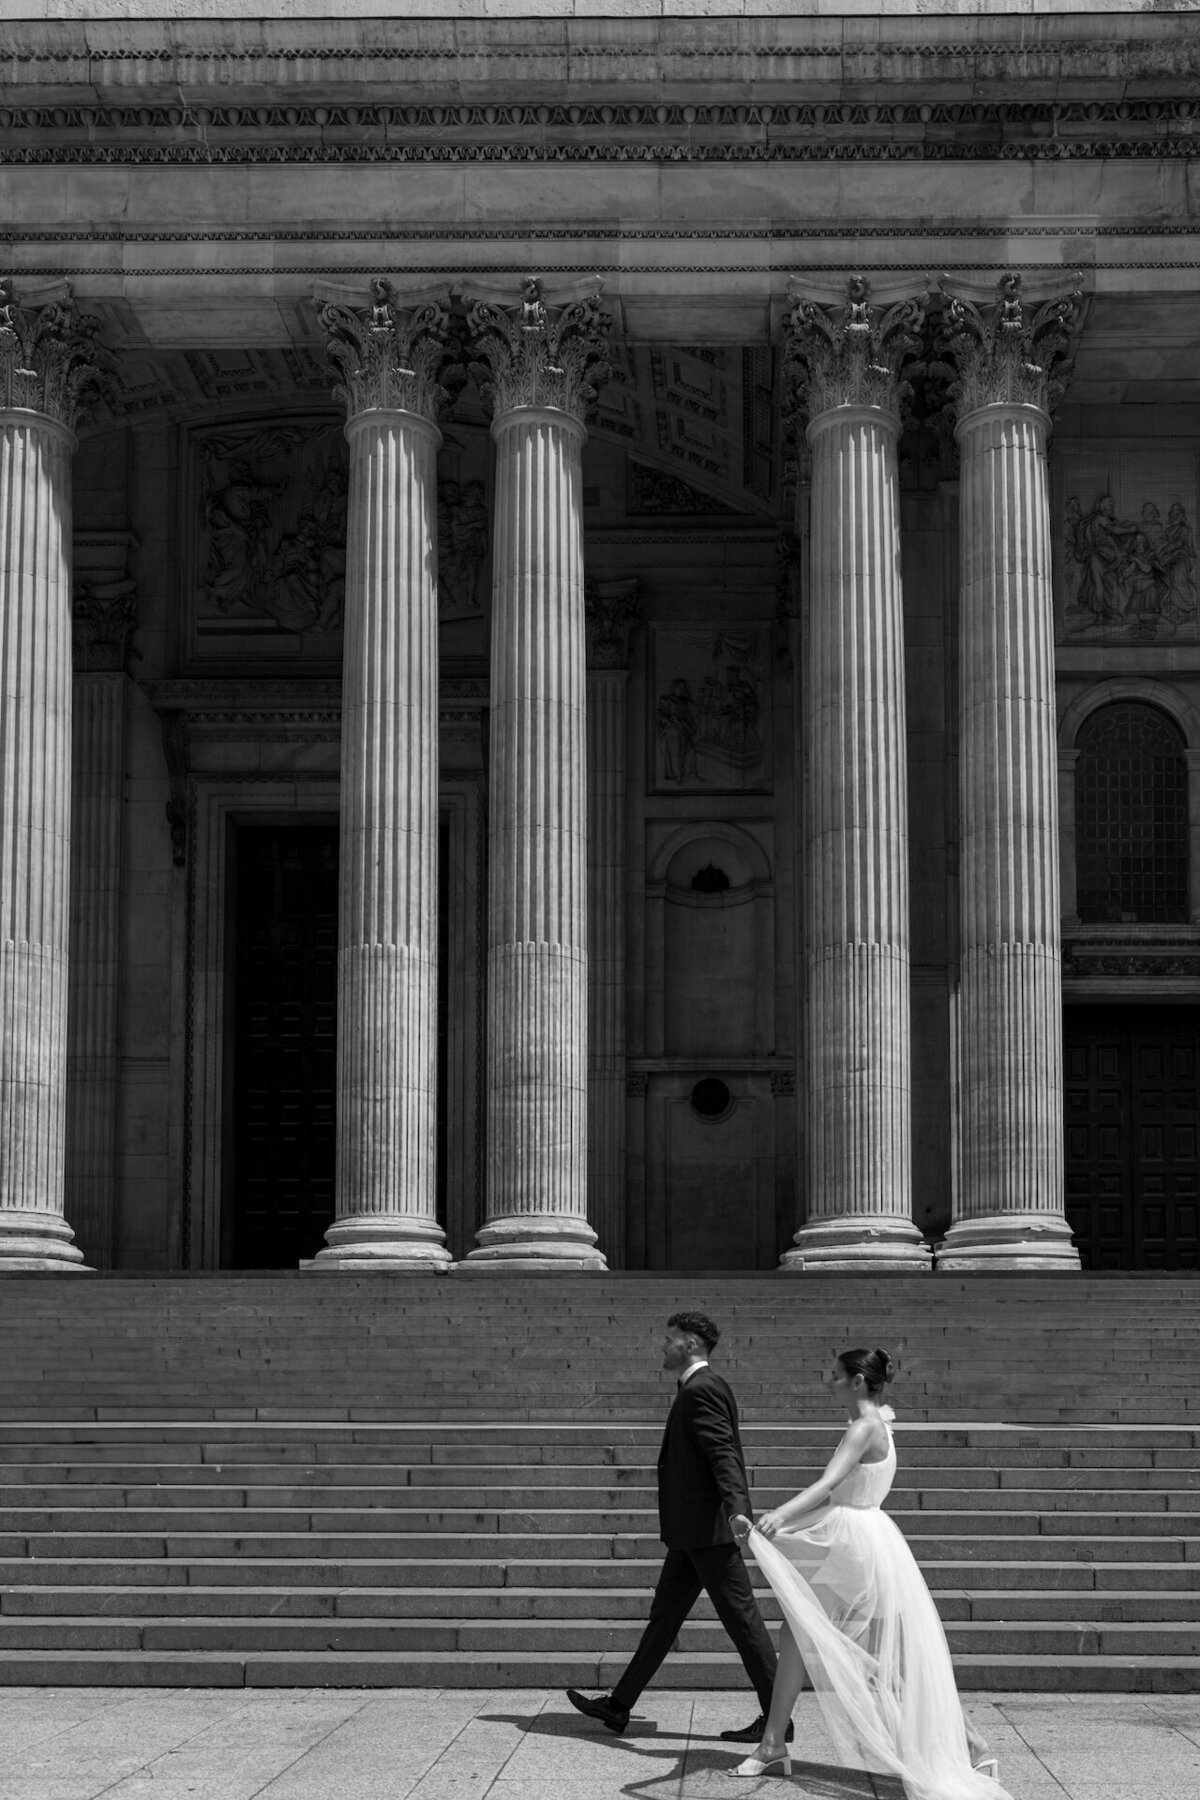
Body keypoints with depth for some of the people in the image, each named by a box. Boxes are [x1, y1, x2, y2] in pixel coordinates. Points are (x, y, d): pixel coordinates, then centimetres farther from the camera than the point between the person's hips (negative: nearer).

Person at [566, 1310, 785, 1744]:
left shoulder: (702, 1390, -15)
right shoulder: (701, 1388, 17)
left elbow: (723, 1454, -26)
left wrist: (737, 1510, -37)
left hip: (710, 1528, -11)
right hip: (693, 1530, 11)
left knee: (740, 1616, -5)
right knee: (665, 1614, 13)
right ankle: (619, 1707, 18)